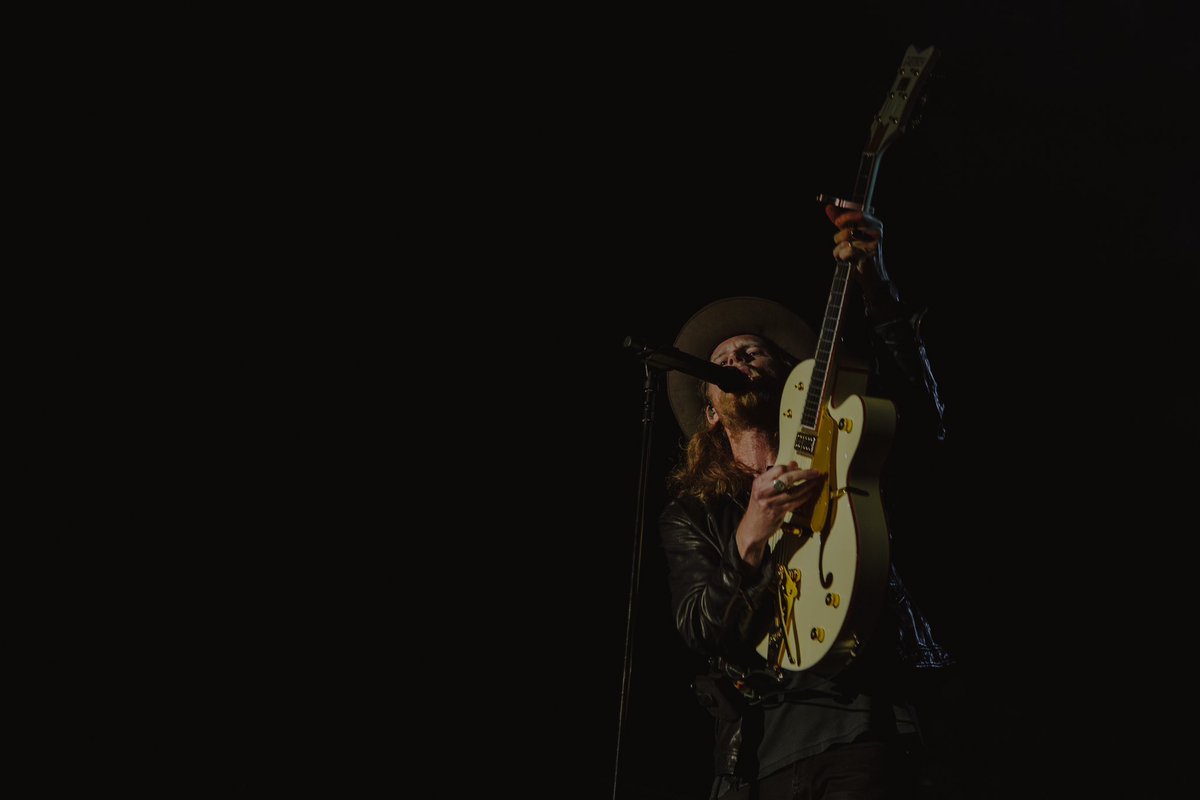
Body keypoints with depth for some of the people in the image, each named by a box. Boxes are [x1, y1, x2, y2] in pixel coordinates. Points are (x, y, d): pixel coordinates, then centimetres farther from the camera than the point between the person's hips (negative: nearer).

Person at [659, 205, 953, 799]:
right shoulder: (688, 516, 17)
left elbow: (922, 421, -5)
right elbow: (700, 631, 4)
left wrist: (875, 292, -15)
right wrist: (751, 539, -15)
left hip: (859, 732, -1)